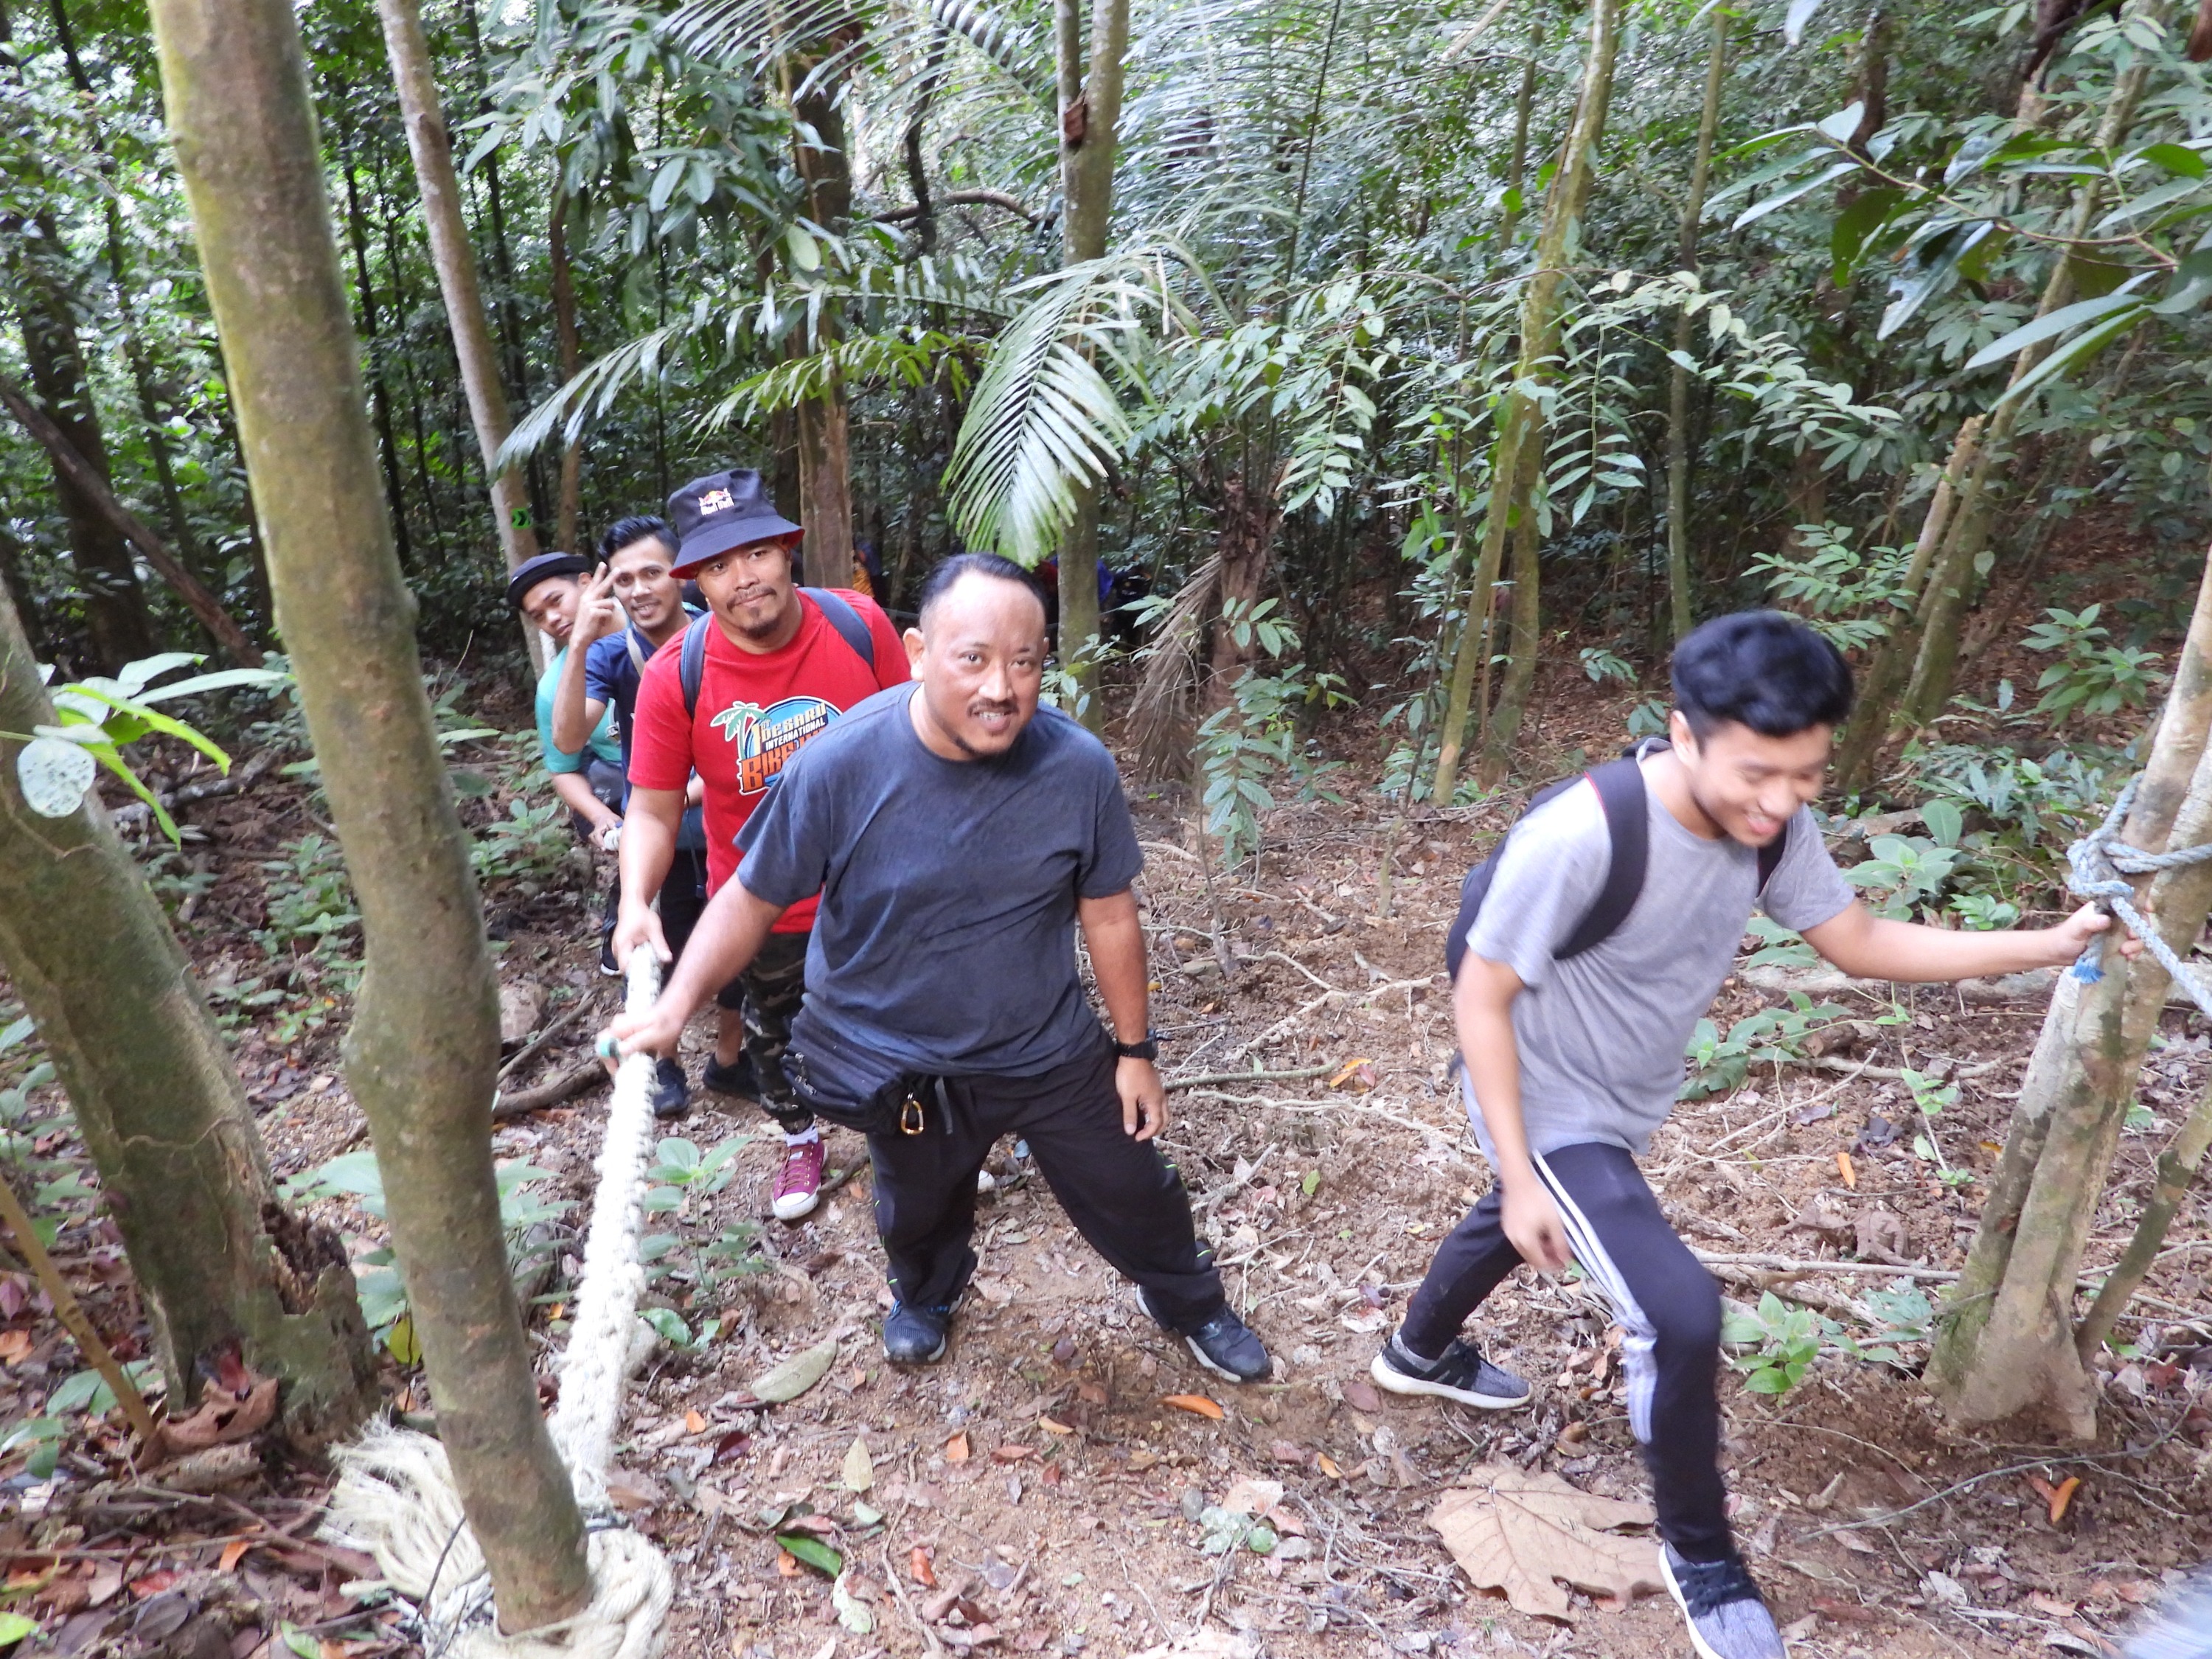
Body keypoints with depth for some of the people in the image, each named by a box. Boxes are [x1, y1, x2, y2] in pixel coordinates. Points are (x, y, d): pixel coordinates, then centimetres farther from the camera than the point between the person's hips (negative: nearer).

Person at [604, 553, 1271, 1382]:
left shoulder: (1079, 767, -22)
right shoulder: (839, 765, -26)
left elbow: (1109, 916, -9)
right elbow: (752, 899, -13)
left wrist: (1135, 1051, -1)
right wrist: (674, 1005, -24)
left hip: (1051, 1046, 0)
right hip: (901, 1059, 0)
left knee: (1133, 1194, 15)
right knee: (919, 1214, 27)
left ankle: (1191, 1304, 50)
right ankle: (925, 1297, 64)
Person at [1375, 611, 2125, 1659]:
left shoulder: (1772, 825, -16)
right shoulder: (1577, 840, -36)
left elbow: (1860, 944, -3)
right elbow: (1479, 1000, -27)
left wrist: (2051, 945, -11)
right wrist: (1519, 1176, -25)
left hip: (1627, 1103, 8)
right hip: (1550, 1112, -8)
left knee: (1512, 1233, 30)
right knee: (1679, 1313, -17)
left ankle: (1419, 1355, 61)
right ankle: (1699, 1553, 13)